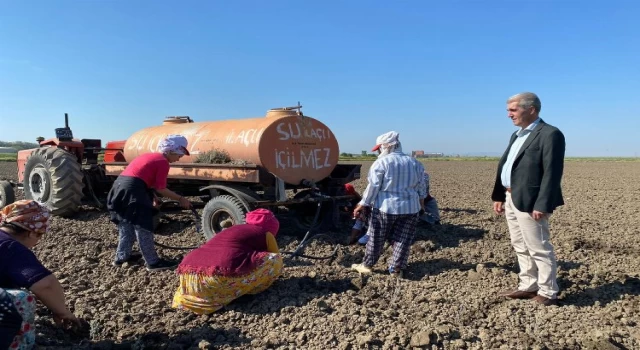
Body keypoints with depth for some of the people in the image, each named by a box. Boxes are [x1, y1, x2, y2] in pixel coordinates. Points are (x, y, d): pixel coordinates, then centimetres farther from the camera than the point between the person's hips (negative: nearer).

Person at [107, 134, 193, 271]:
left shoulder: (149, 156, 23)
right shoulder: (163, 162, -4)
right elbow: (161, 189, -5)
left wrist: (152, 197, 16)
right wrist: (180, 199, 3)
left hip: (119, 186, 9)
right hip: (132, 190, -9)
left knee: (126, 225, 21)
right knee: (143, 226, -1)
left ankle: (122, 256, 32)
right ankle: (153, 262, 7)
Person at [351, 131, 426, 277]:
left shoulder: (381, 162, -10)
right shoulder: (414, 162, 7)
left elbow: (373, 186, -13)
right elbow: (421, 185, 14)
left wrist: (363, 204, -6)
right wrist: (421, 200, 30)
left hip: (385, 206, -4)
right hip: (409, 207, 4)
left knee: (376, 238, 9)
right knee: (403, 240, 11)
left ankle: (367, 265, 20)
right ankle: (396, 268, 15)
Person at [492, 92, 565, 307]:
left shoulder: (550, 134, -11)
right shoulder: (517, 135, 17)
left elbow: (552, 173, -18)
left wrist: (542, 205, -23)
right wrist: (499, 196, 13)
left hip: (529, 201, -9)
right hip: (511, 199, 9)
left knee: (539, 249, 1)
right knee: (521, 247, 16)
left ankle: (548, 293, 13)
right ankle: (528, 286, 27)